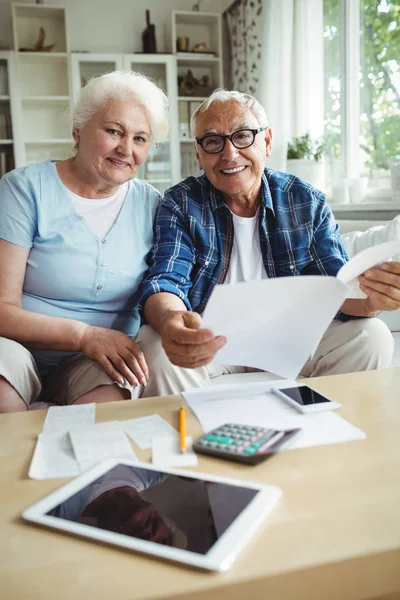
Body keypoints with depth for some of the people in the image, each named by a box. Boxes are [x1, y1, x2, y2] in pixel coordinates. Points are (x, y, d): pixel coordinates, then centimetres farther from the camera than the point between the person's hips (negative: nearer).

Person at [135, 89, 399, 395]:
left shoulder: (308, 202, 1)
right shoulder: (181, 204, -4)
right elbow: (164, 283, -15)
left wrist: (369, 298, -31)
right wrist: (171, 321, -41)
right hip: (208, 342, -2)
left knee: (372, 336, -19)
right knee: (155, 345, -32)